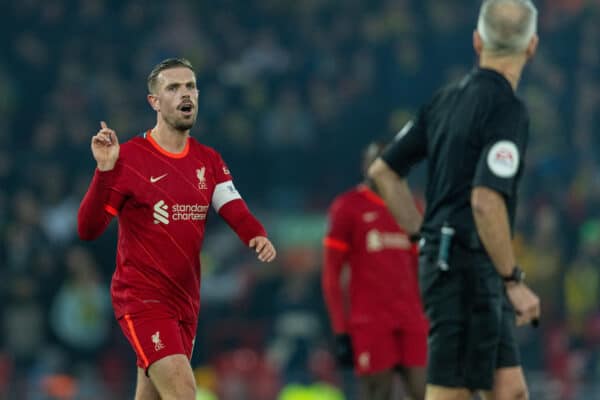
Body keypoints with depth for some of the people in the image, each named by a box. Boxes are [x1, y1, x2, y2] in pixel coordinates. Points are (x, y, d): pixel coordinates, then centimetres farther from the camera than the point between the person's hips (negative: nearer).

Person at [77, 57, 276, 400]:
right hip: (142, 297, -6)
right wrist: (105, 169, -28)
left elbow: (234, 210, -3)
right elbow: (88, 229, -14)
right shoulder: (128, 157, -9)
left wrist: (257, 236, -26)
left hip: (185, 301, 6)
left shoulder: (208, 160, 10)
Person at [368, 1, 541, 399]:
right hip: (470, 269, -9)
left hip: (442, 259, 9)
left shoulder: (447, 99, 12)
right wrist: (514, 281, -17)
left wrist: (426, 235, 20)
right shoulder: (508, 110, -14)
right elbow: (486, 202, -24)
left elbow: (383, 170, 16)